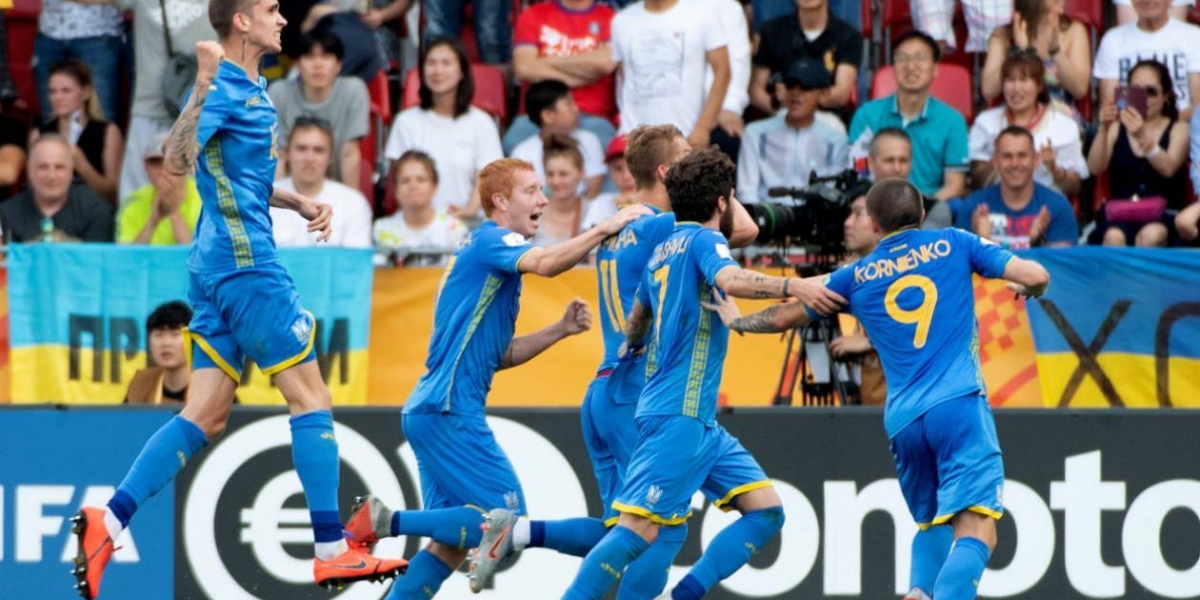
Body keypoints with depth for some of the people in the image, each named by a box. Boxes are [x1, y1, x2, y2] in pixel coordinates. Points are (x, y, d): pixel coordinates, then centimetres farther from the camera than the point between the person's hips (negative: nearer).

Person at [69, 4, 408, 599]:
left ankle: (107, 522, -2)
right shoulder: (223, 86, -12)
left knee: (205, 416, 5)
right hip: (244, 260, -9)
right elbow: (177, 162, -26)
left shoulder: (252, 88, 17)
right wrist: (202, 87, -34)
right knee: (310, 397, -4)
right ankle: (331, 551, -2)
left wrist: (298, 202, 17)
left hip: (220, 264, 9)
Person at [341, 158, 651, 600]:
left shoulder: (493, 256, 23)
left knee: (451, 542, 8)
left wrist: (560, 330, 14)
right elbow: (545, 263, -28)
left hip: (432, 410, 10)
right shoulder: (490, 240, -6)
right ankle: (387, 521, -11)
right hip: (448, 409, -10)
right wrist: (606, 228, -21)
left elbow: (498, 355, 24)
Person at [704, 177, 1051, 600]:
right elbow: (1036, 277, 4)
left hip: (902, 420, 4)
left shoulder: (857, 276, 15)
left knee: (932, 523, 24)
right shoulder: (953, 245, 10)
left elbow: (783, 316, 25)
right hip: (958, 404, -4)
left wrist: (735, 320, 45)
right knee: (974, 530, -12)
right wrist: (1026, 290, 28)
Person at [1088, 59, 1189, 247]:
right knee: (1114, 238, -35)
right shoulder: (1117, 128, 15)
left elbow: (1168, 169, -11)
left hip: (1162, 213, -1)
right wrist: (1104, 130, -19)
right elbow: (1095, 168, -2)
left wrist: (1143, 137, -28)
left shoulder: (1178, 129, 10)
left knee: (1151, 236, -36)